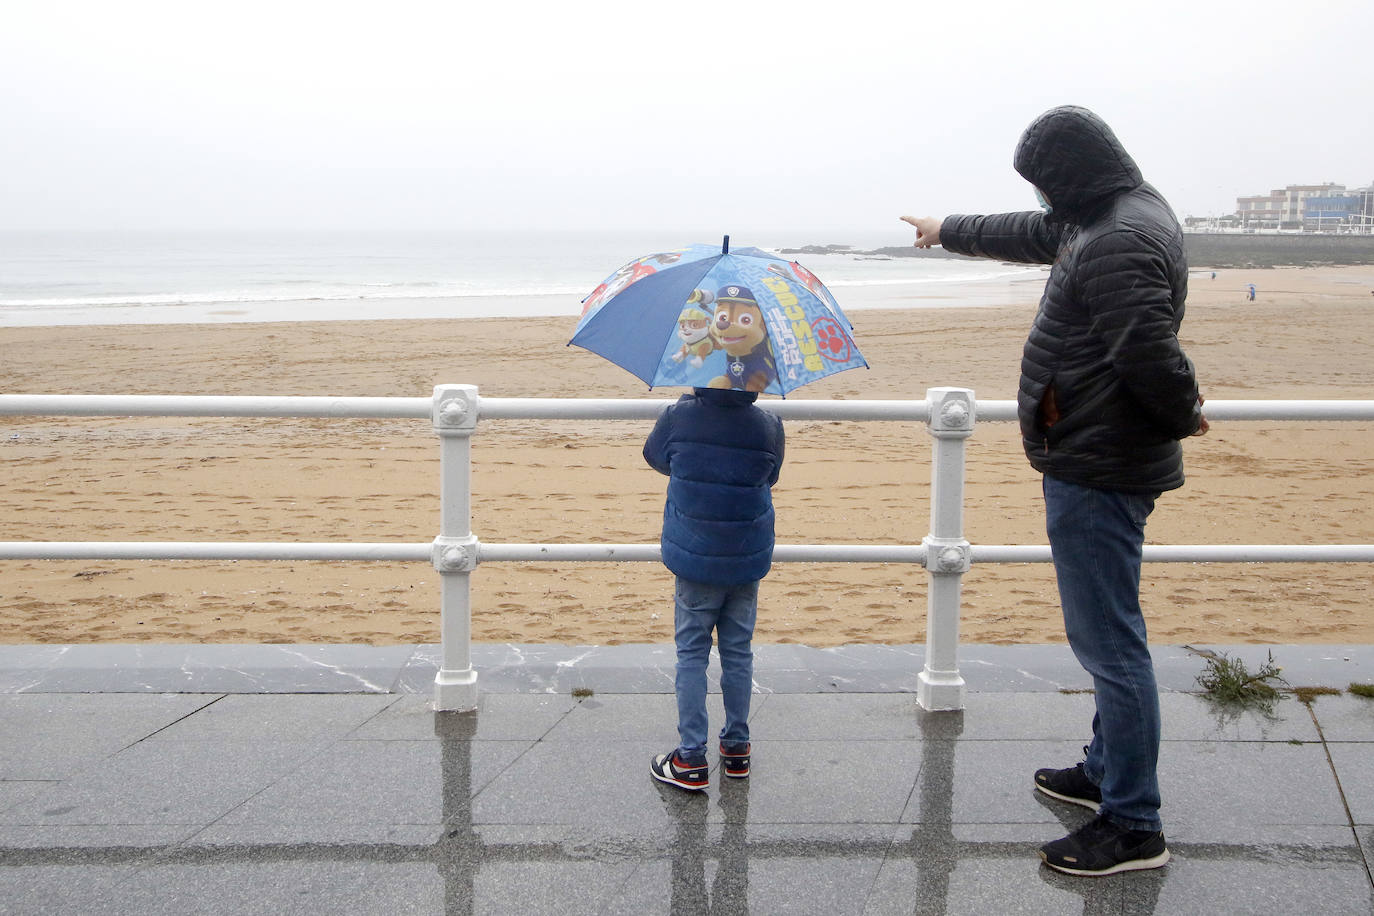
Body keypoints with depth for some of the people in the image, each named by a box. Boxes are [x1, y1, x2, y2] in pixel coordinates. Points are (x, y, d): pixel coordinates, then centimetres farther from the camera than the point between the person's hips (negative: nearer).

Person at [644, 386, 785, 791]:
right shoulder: (768, 426, -9)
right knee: (738, 653, 14)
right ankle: (737, 748, 25)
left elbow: (654, 455, 8)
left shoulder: (679, 416, -13)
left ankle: (691, 759, 7)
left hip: (694, 560, -2)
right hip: (747, 561, 2)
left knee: (692, 655, 6)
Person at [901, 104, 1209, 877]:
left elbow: (1151, 355, -28)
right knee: (1107, 635, 20)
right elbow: (1028, 235, 32)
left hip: (1100, 472, -11)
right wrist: (948, 231, 45)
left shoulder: (1121, 242, -21)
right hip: (1098, 464, 11)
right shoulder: (1103, 219, 13)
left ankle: (1134, 827, 1)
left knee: (1110, 642, -6)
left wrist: (1183, 417, -9)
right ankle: (1109, 771, 35)